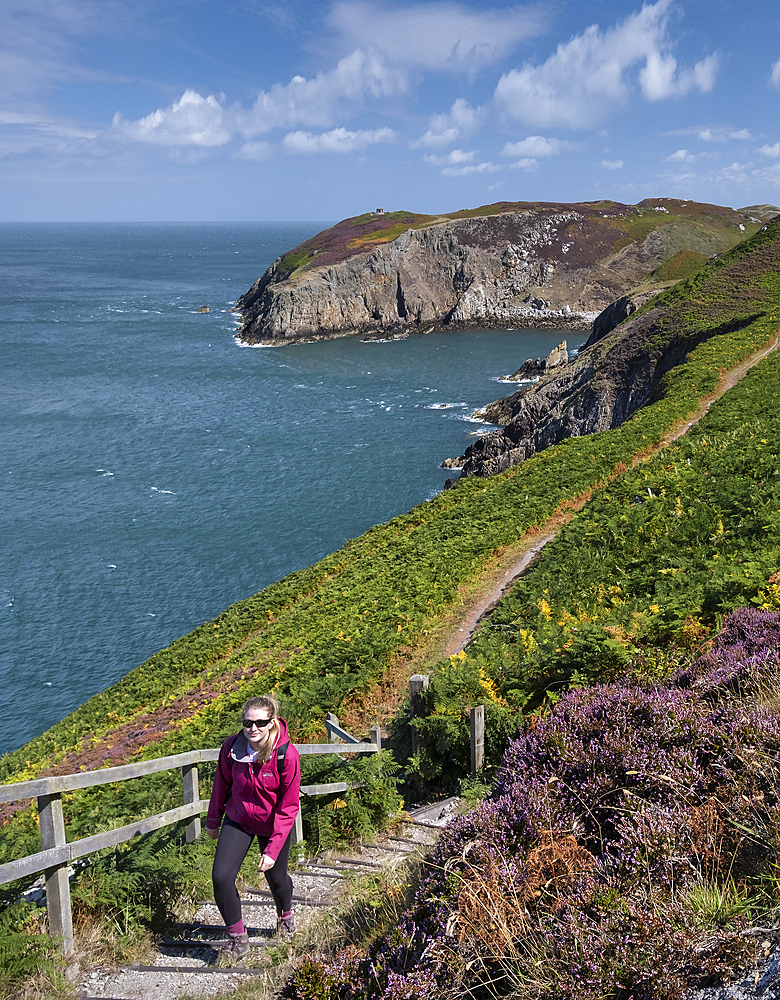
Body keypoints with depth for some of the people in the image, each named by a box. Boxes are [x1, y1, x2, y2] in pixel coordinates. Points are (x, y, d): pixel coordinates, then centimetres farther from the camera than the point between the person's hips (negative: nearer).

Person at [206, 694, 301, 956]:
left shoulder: (287, 755, -28)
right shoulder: (232, 747, -20)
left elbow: (288, 808, -21)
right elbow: (222, 784, 0)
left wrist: (273, 849, -24)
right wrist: (213, 821, 12)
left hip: (273, 825, -2)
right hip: (238, 819, 2)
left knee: (276, 877, 14)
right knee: (221, 877, -12)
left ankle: (285, 915, 50)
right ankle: (237, 937, 10)